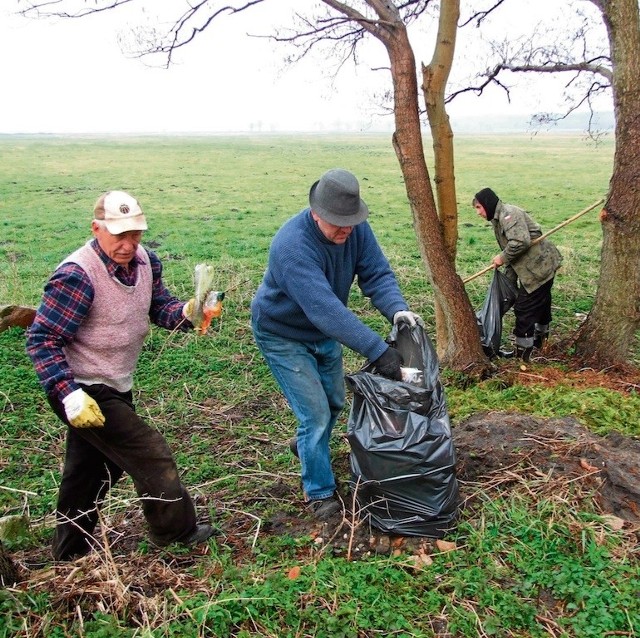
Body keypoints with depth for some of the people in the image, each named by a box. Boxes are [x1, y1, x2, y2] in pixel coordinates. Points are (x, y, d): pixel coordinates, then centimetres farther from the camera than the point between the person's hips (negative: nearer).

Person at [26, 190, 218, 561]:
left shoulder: (145, 260, -4)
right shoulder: (76, 276, -27)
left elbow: (158, 304, 6)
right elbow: (42, 339, -23)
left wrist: (185, 312, -16)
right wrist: (68, 392, -32)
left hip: (116, 387, 9)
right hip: (84, 392, -9)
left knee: (98, 468, 23)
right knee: (150, 454, -3)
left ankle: (71, 551, 44)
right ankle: (177, 531, 21)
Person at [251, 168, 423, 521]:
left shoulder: (356, 228, -16)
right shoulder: (292, 245, -38)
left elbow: (377, 274, -19)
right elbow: (325, 308, -45)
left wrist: (397, 308, -41)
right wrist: (378, 350, -49)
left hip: (324, 333, 7)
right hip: (283, 335, -7)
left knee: (334, 403, 19)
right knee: (316, 414, -7)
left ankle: (305, 445, 50)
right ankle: (319, 492, 14)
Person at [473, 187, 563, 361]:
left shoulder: (508, 213, -16)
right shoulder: (498, 219, 17)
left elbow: (521, 241, -30)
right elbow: (512, 253, 20)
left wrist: (503, 257, -16)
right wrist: (509, 281, 16)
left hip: (540, 266, -11)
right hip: (543, 264, 11)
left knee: (524, 308, -5)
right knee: (541, 303, 25)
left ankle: (523, 352, 4)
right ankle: (541, 339, 44)